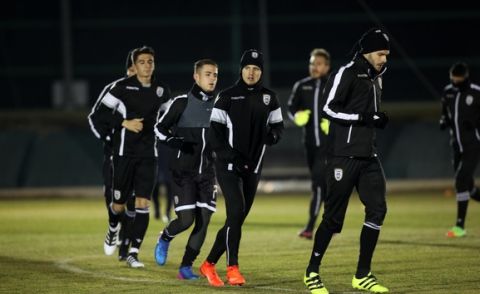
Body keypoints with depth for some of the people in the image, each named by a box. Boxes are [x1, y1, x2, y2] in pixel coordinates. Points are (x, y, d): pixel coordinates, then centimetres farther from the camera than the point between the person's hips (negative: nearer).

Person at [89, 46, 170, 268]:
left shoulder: (162, 90, 5)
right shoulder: (123, 87, -7)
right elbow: (101, 112, -6)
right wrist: (125, 123, -16)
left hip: (148, 154, 3)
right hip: (125, 153, -2)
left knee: (143, 204, -7)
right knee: (120, 204, 4)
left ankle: (133, 253, -2)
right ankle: (113, 229, 40)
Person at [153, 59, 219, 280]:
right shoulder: (182, 103, -5)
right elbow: (159, 128, -1)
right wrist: (174, 142, -18)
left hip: (207, 172, 4)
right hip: (183, 172, -4)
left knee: (203, 221, -3)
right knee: (186, 220, -12)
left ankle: (186, 267, 8)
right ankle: (164, 238, 21)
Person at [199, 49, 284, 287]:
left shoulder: (269, 98, 8)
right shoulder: (227, 97, -3)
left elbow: (278, 126, 15)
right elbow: (215, 132, -5)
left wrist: (273, 135, -10)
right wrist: (230, 156, -17)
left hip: (253, 167, 5)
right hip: (228, 166, -5)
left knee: (237, 220, 7)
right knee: (236, 213, -19)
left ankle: (209, 264, 20)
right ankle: (232, 268, -14)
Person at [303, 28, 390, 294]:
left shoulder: (375, 78, 18)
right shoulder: (347, 73, -9)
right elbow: (329, 108, -18)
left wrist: (378, 120, 6)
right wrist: (364, 117, -21)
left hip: (368, 156, 8)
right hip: (344, 155, -8)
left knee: (377, 209, -2)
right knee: (333, 215, -4)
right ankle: (312, 272, 11)